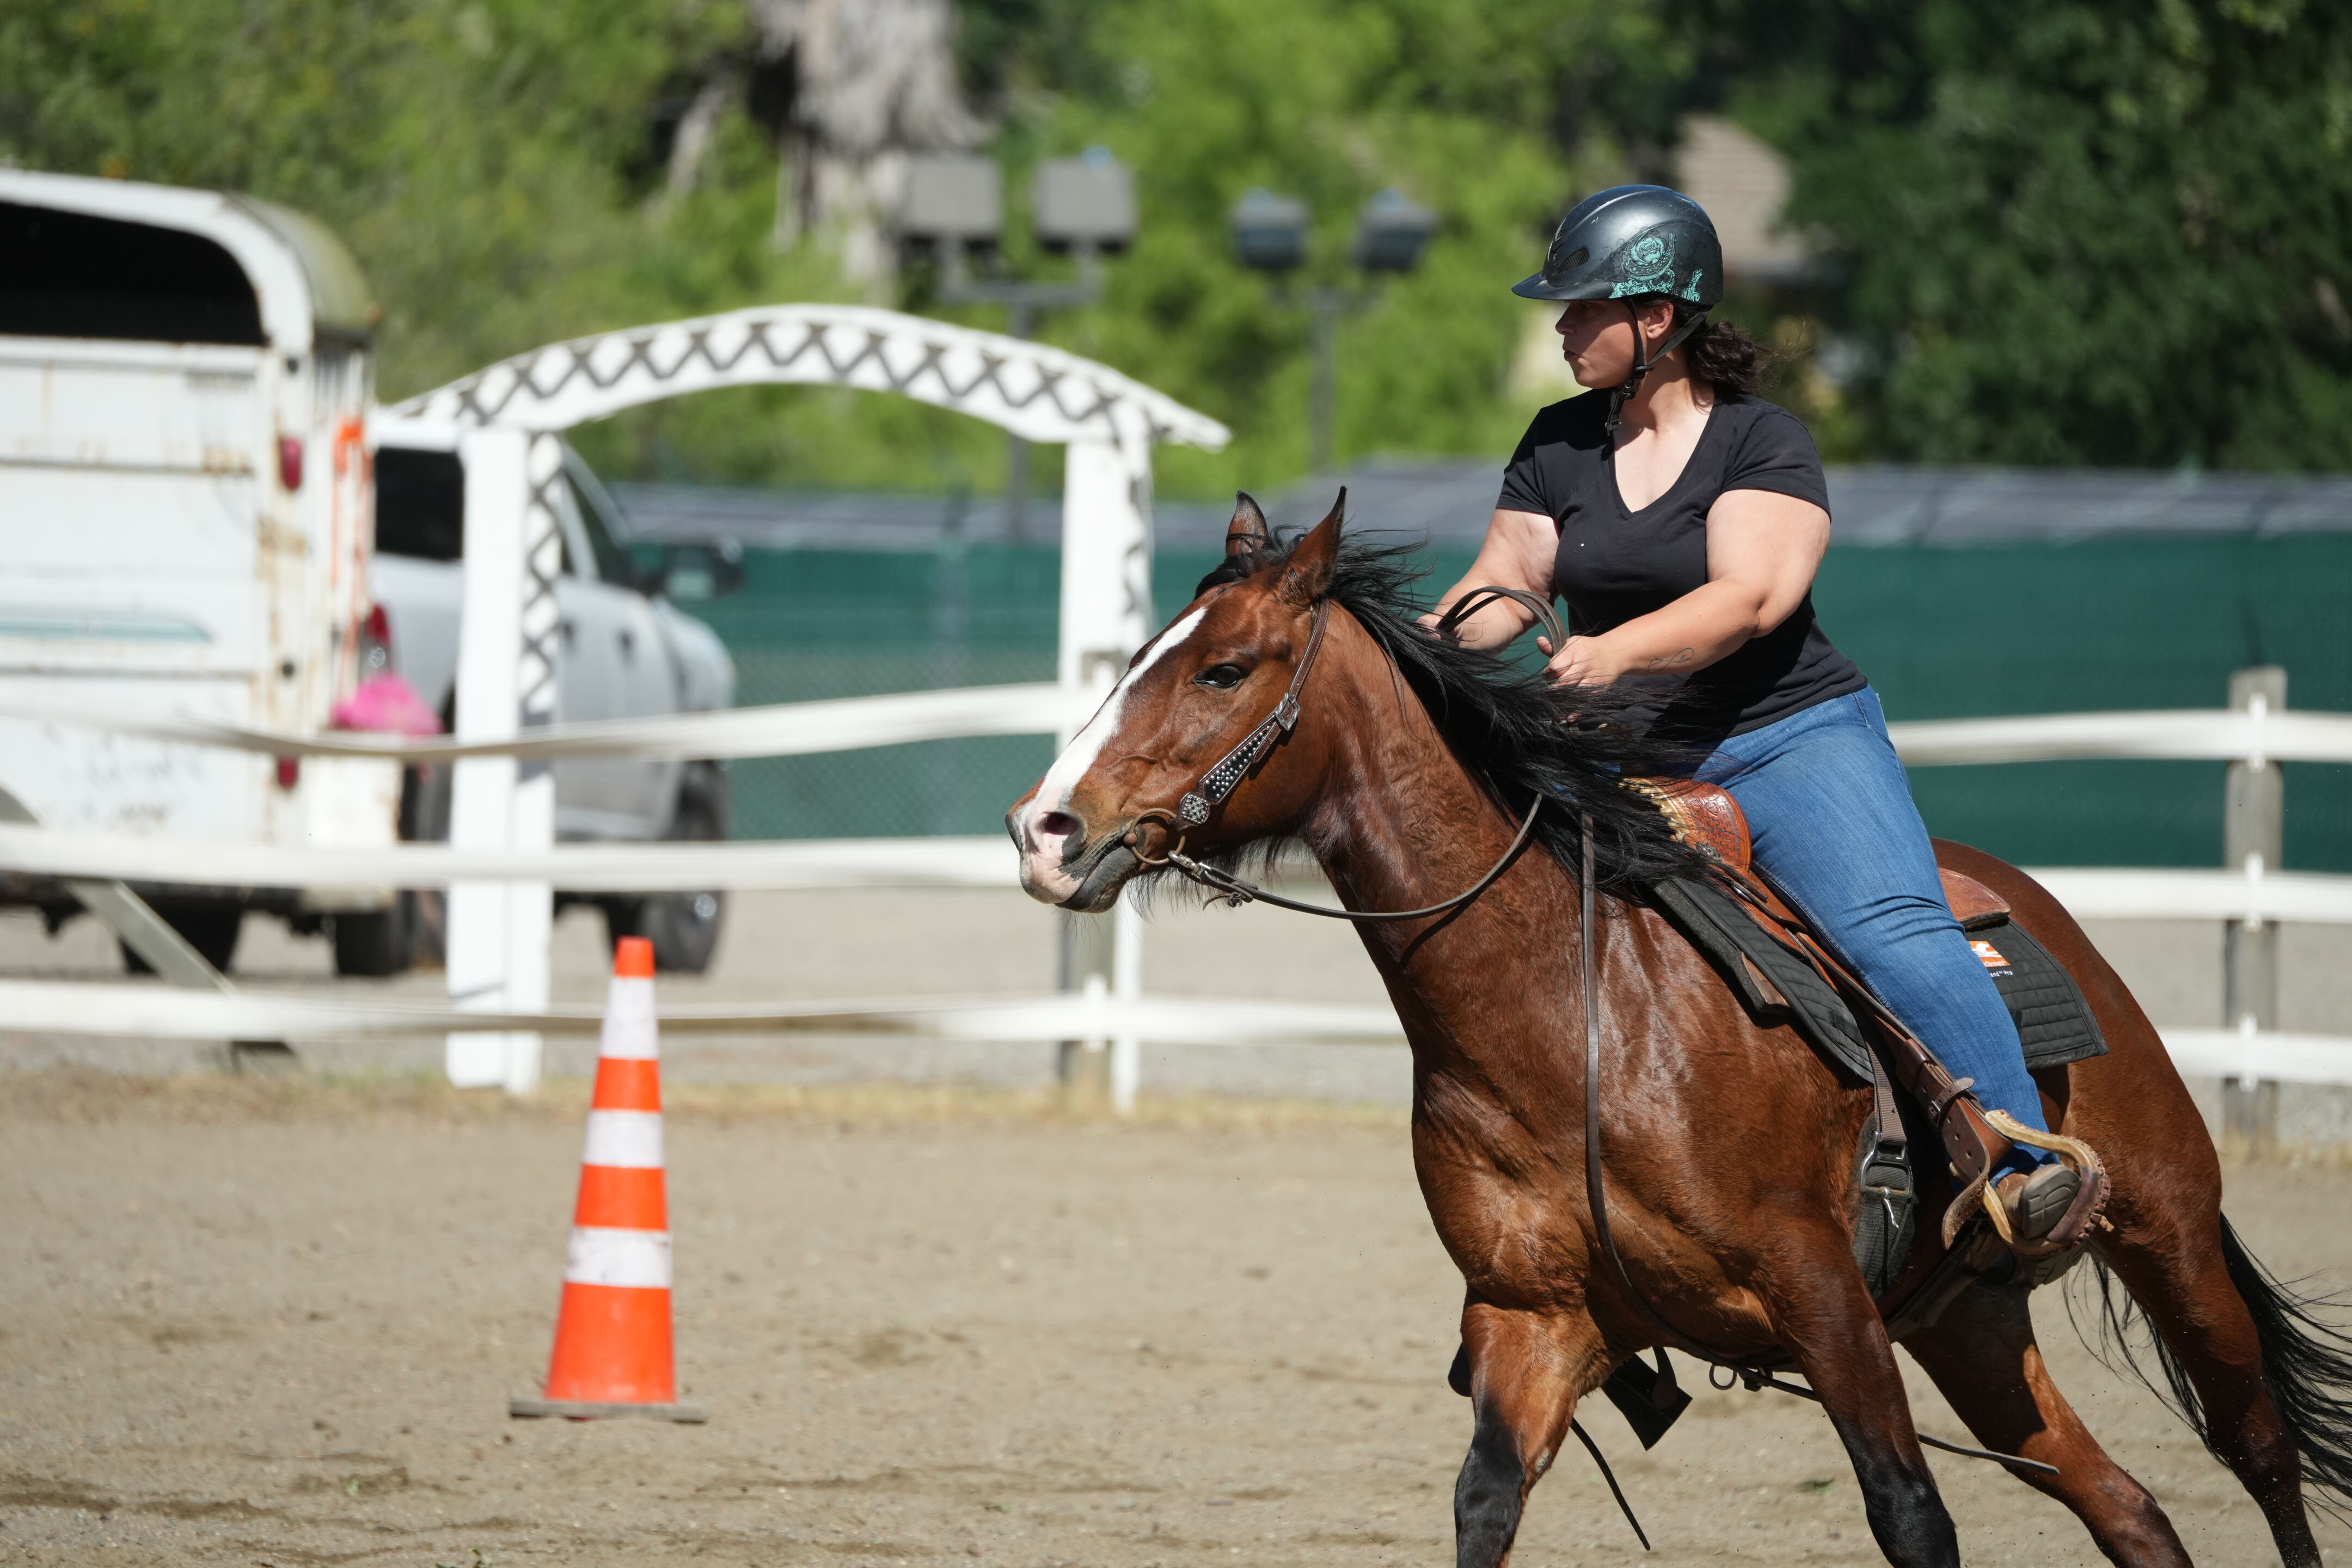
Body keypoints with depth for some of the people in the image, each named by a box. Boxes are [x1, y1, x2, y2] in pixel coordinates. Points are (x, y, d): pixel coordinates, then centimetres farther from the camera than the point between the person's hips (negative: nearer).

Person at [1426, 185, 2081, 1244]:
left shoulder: (1763, 442, -6)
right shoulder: (1558, 446, 11)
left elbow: (1751, 596, -20)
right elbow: (1505, 586, 9)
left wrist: (1617, 650, -36)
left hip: (1792, 736, -5)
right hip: (1627, 765, 5)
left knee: (1894, 930, -26)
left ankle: (2026, 1164, -31)